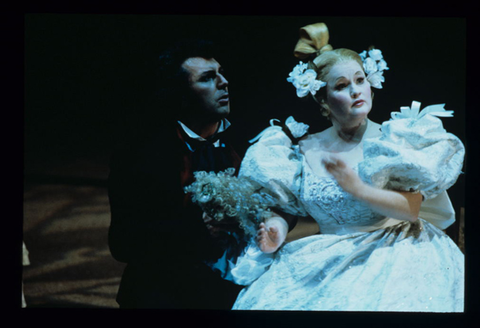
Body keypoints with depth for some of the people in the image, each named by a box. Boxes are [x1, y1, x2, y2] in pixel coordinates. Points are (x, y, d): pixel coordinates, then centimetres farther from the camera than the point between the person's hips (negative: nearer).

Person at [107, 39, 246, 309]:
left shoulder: (241, 139, 4)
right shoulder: (140, 152, -9)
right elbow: (123, 243, -13)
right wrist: (195, 229, -24)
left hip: (241, 288, 3)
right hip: (171, 296, -2)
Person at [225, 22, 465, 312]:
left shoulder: (396, 138, 1)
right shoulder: (305, 152, 7)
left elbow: (412, 208, -9)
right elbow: (310, 221, 12)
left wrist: (356, 188, -20)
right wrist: (281, 230, -9)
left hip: (390, 254, -2)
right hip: (325, 263, 2)